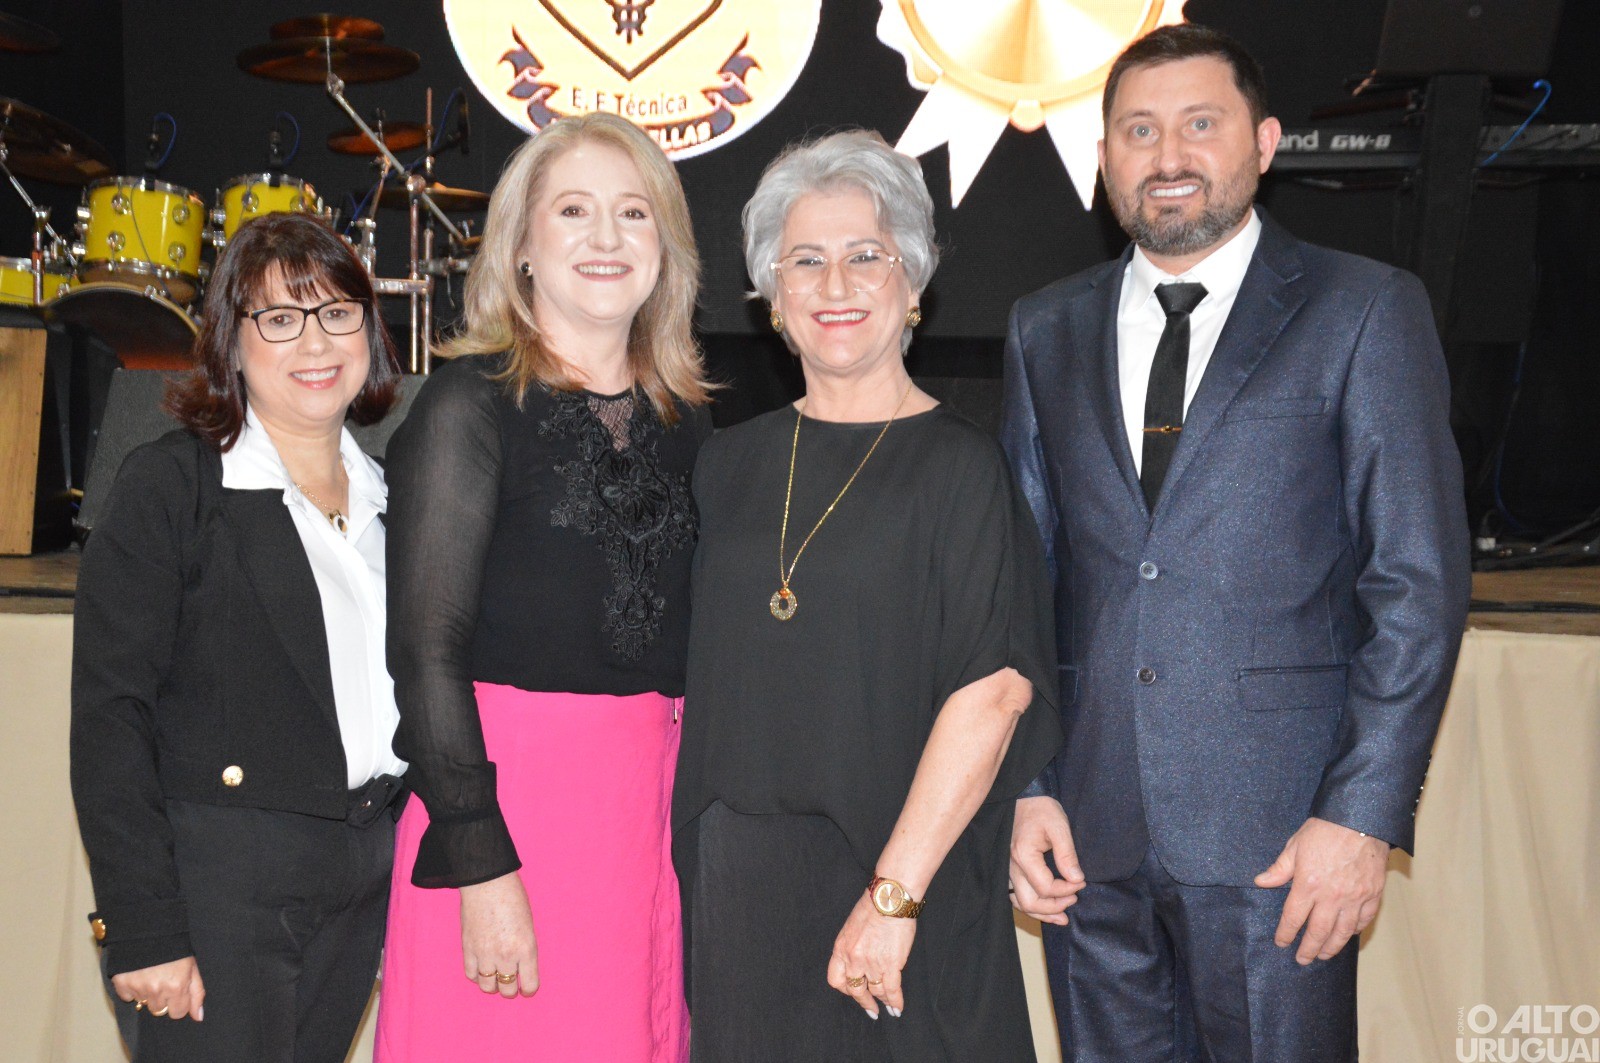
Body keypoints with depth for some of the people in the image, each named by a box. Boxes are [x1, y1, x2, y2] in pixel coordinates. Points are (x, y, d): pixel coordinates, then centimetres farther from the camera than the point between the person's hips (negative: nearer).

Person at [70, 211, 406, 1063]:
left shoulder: (387, 491, 10)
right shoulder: (171, 482, -7)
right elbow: (108, 715, -11)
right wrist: (144, 930, -15)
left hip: (364, 889, 6)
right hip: (218, 887, -5)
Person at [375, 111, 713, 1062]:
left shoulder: (684, 419, 10)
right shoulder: (473, 402, -6)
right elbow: (427, 650, -10)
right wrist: (481, 867, -15)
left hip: (652, 801, 5)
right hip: (504, 791, -5)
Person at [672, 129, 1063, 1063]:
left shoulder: (961, 466, -8)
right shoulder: (732, 464, 6)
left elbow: (994, 690, -16)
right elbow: (707, 678, 11)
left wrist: (895, 895, -19)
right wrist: (699, 866, 4)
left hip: (898, 877, -4)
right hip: (736, 878, 4)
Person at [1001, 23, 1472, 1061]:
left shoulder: (1365, 311, -1)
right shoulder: (1047, 328, 10)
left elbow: (1421, 584, -5)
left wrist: (1364, 815, -11)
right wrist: (1021, 784, 2)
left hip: (1277, 831, -3)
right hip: (1087, 831, 4)